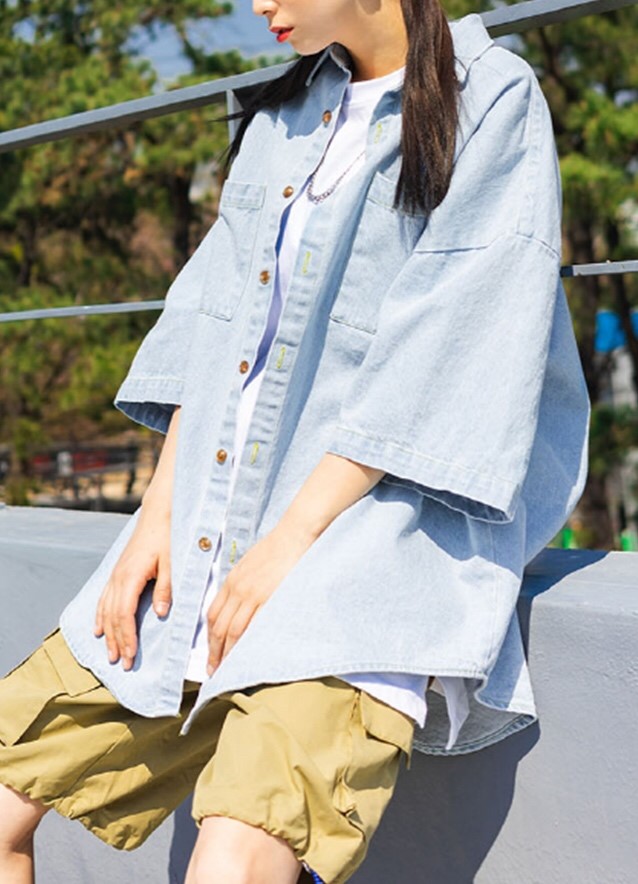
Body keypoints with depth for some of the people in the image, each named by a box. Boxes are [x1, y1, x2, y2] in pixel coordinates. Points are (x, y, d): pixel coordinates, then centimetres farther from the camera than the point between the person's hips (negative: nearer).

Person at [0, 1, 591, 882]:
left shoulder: (495, 103, -4)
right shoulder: (285, 113, 16)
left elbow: (442, 360, -12)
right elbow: (211, 317, 12)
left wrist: (291, 539, -16)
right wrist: (159, 512, 1)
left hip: (375, 511, -7)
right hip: (206, 528, 7)